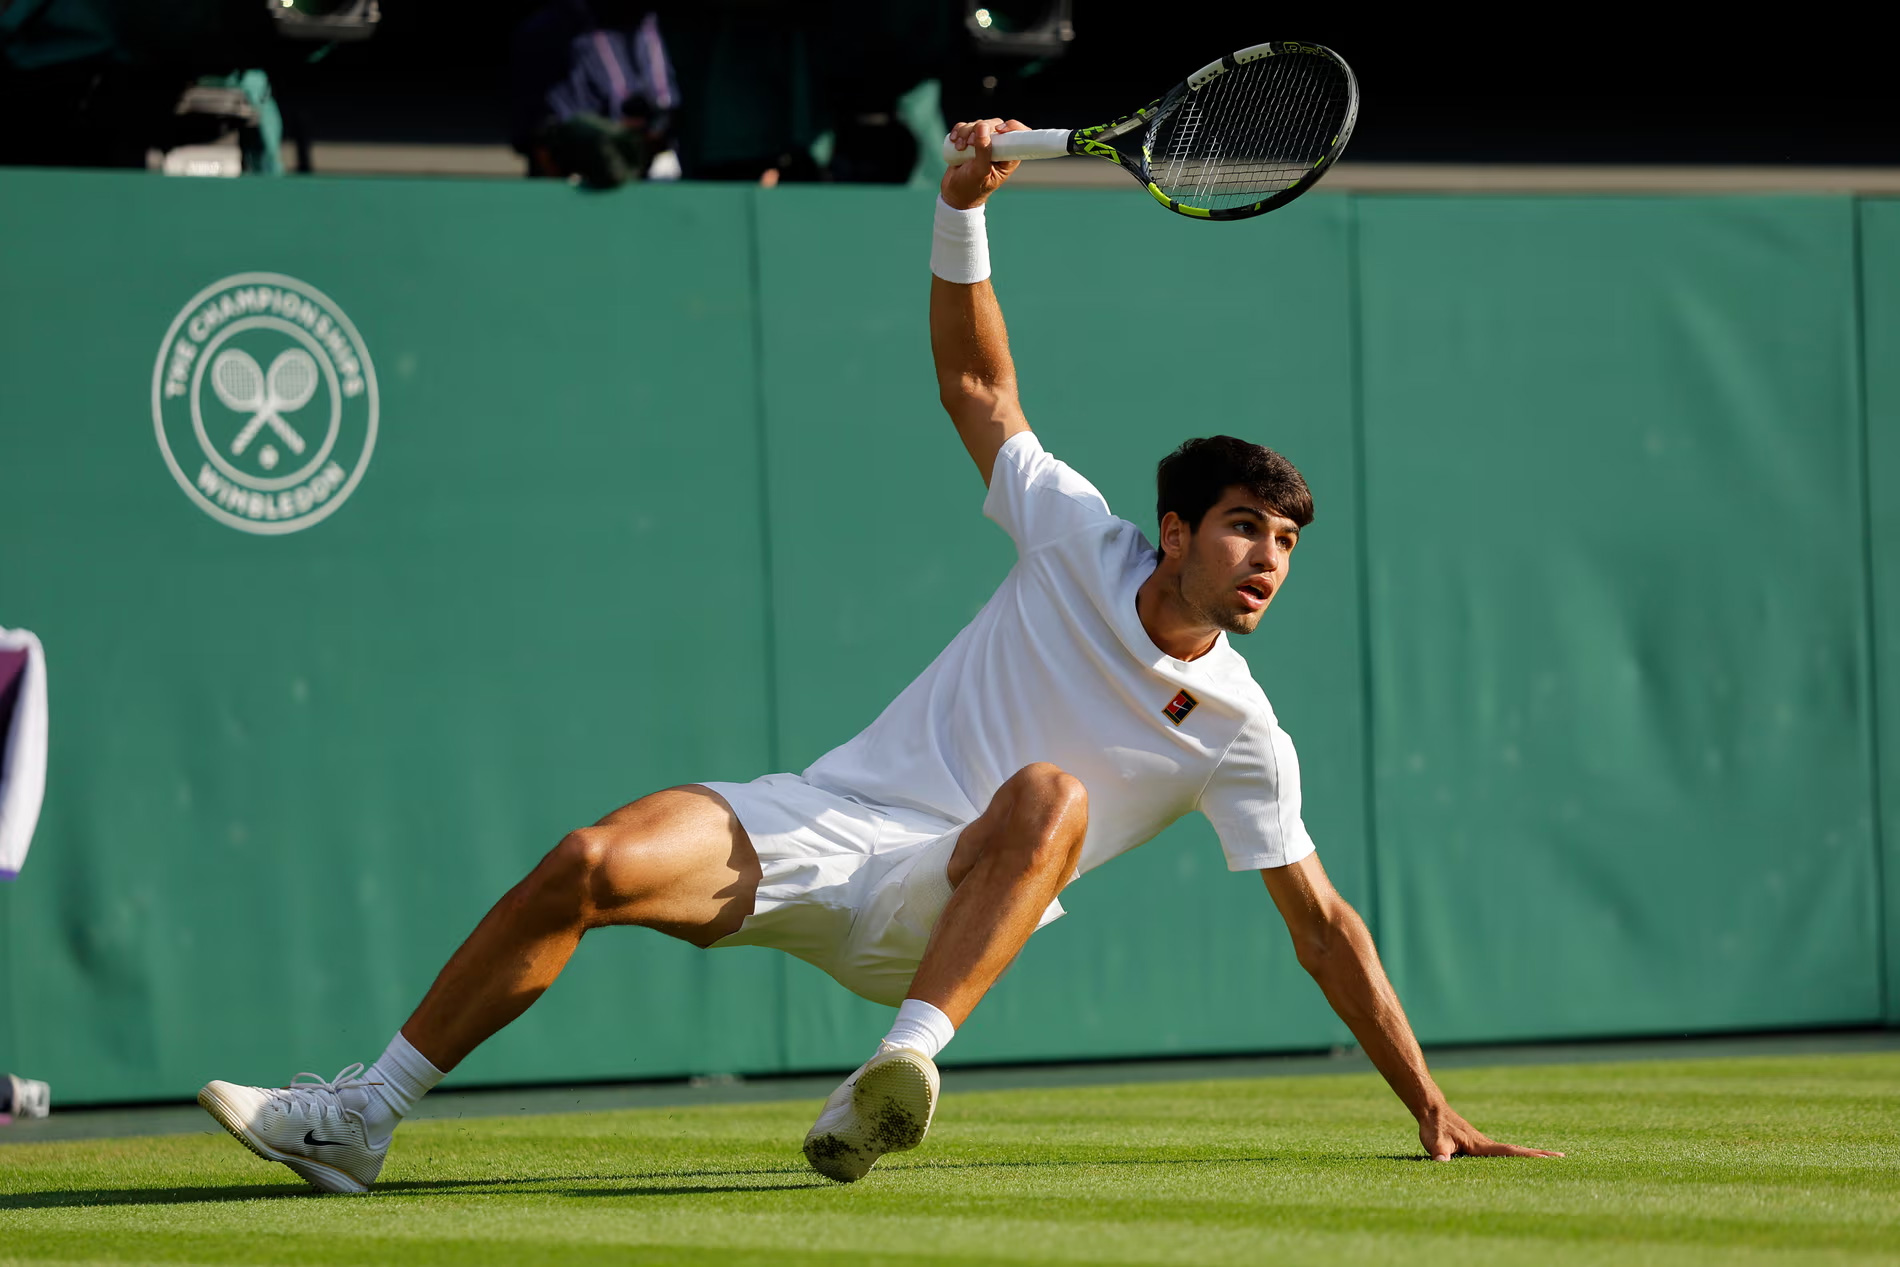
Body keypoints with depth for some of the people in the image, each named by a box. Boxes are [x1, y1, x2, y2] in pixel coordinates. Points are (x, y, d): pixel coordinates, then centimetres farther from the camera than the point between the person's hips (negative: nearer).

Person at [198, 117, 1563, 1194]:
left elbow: (1321, 918, 6)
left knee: (1050, 797, -36)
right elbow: (977, 382, 13)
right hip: (827, 820, 2)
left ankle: (903, 1066, -49)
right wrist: (964, 209, -1)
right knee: (592, 864, -22)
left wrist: (1429, 1105, 4)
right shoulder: (1079, 542, 3)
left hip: (945, 908, -2)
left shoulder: (1240, 734, 1)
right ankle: (362, 1118, -14)